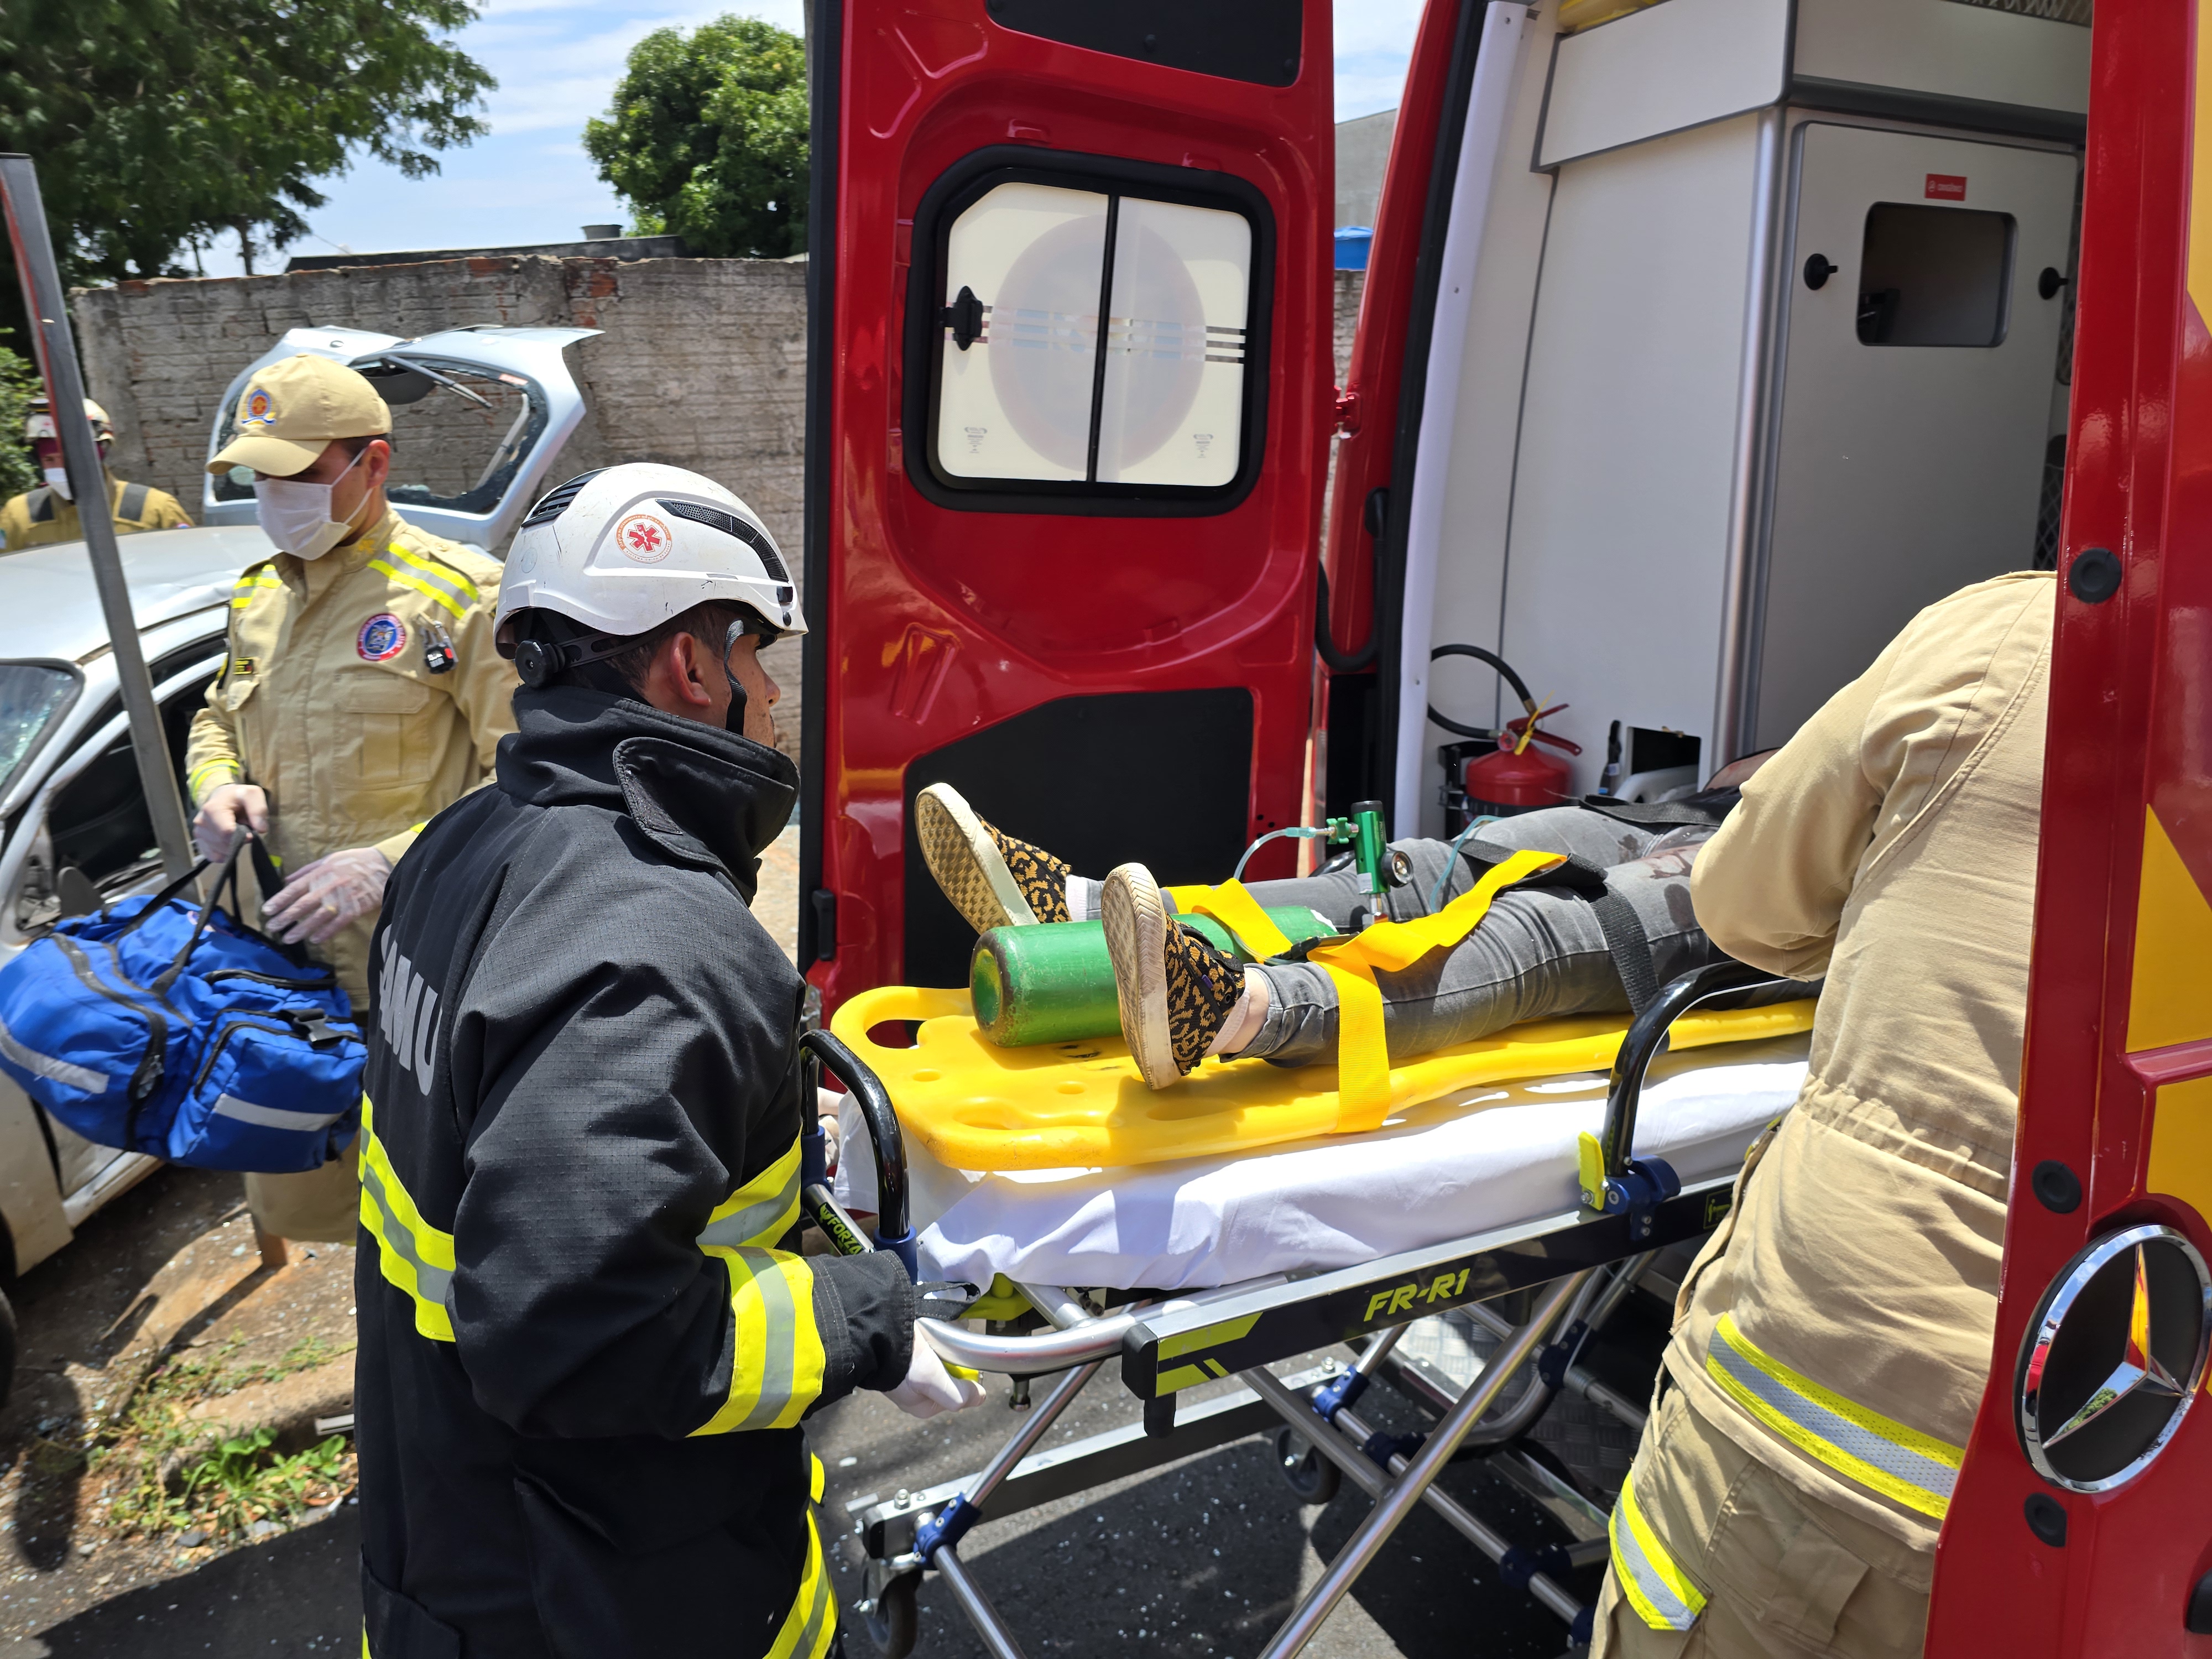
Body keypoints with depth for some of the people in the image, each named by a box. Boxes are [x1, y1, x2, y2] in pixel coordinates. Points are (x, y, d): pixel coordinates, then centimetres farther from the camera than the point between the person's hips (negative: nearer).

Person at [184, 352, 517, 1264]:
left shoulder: (460, 594, -9)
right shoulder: (259, 596, 14)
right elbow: (216, 719, 30)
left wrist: (393, 863, -25)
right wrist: (219, 783, 6)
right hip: (283, 952, 7)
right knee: (289, 1199, 16)